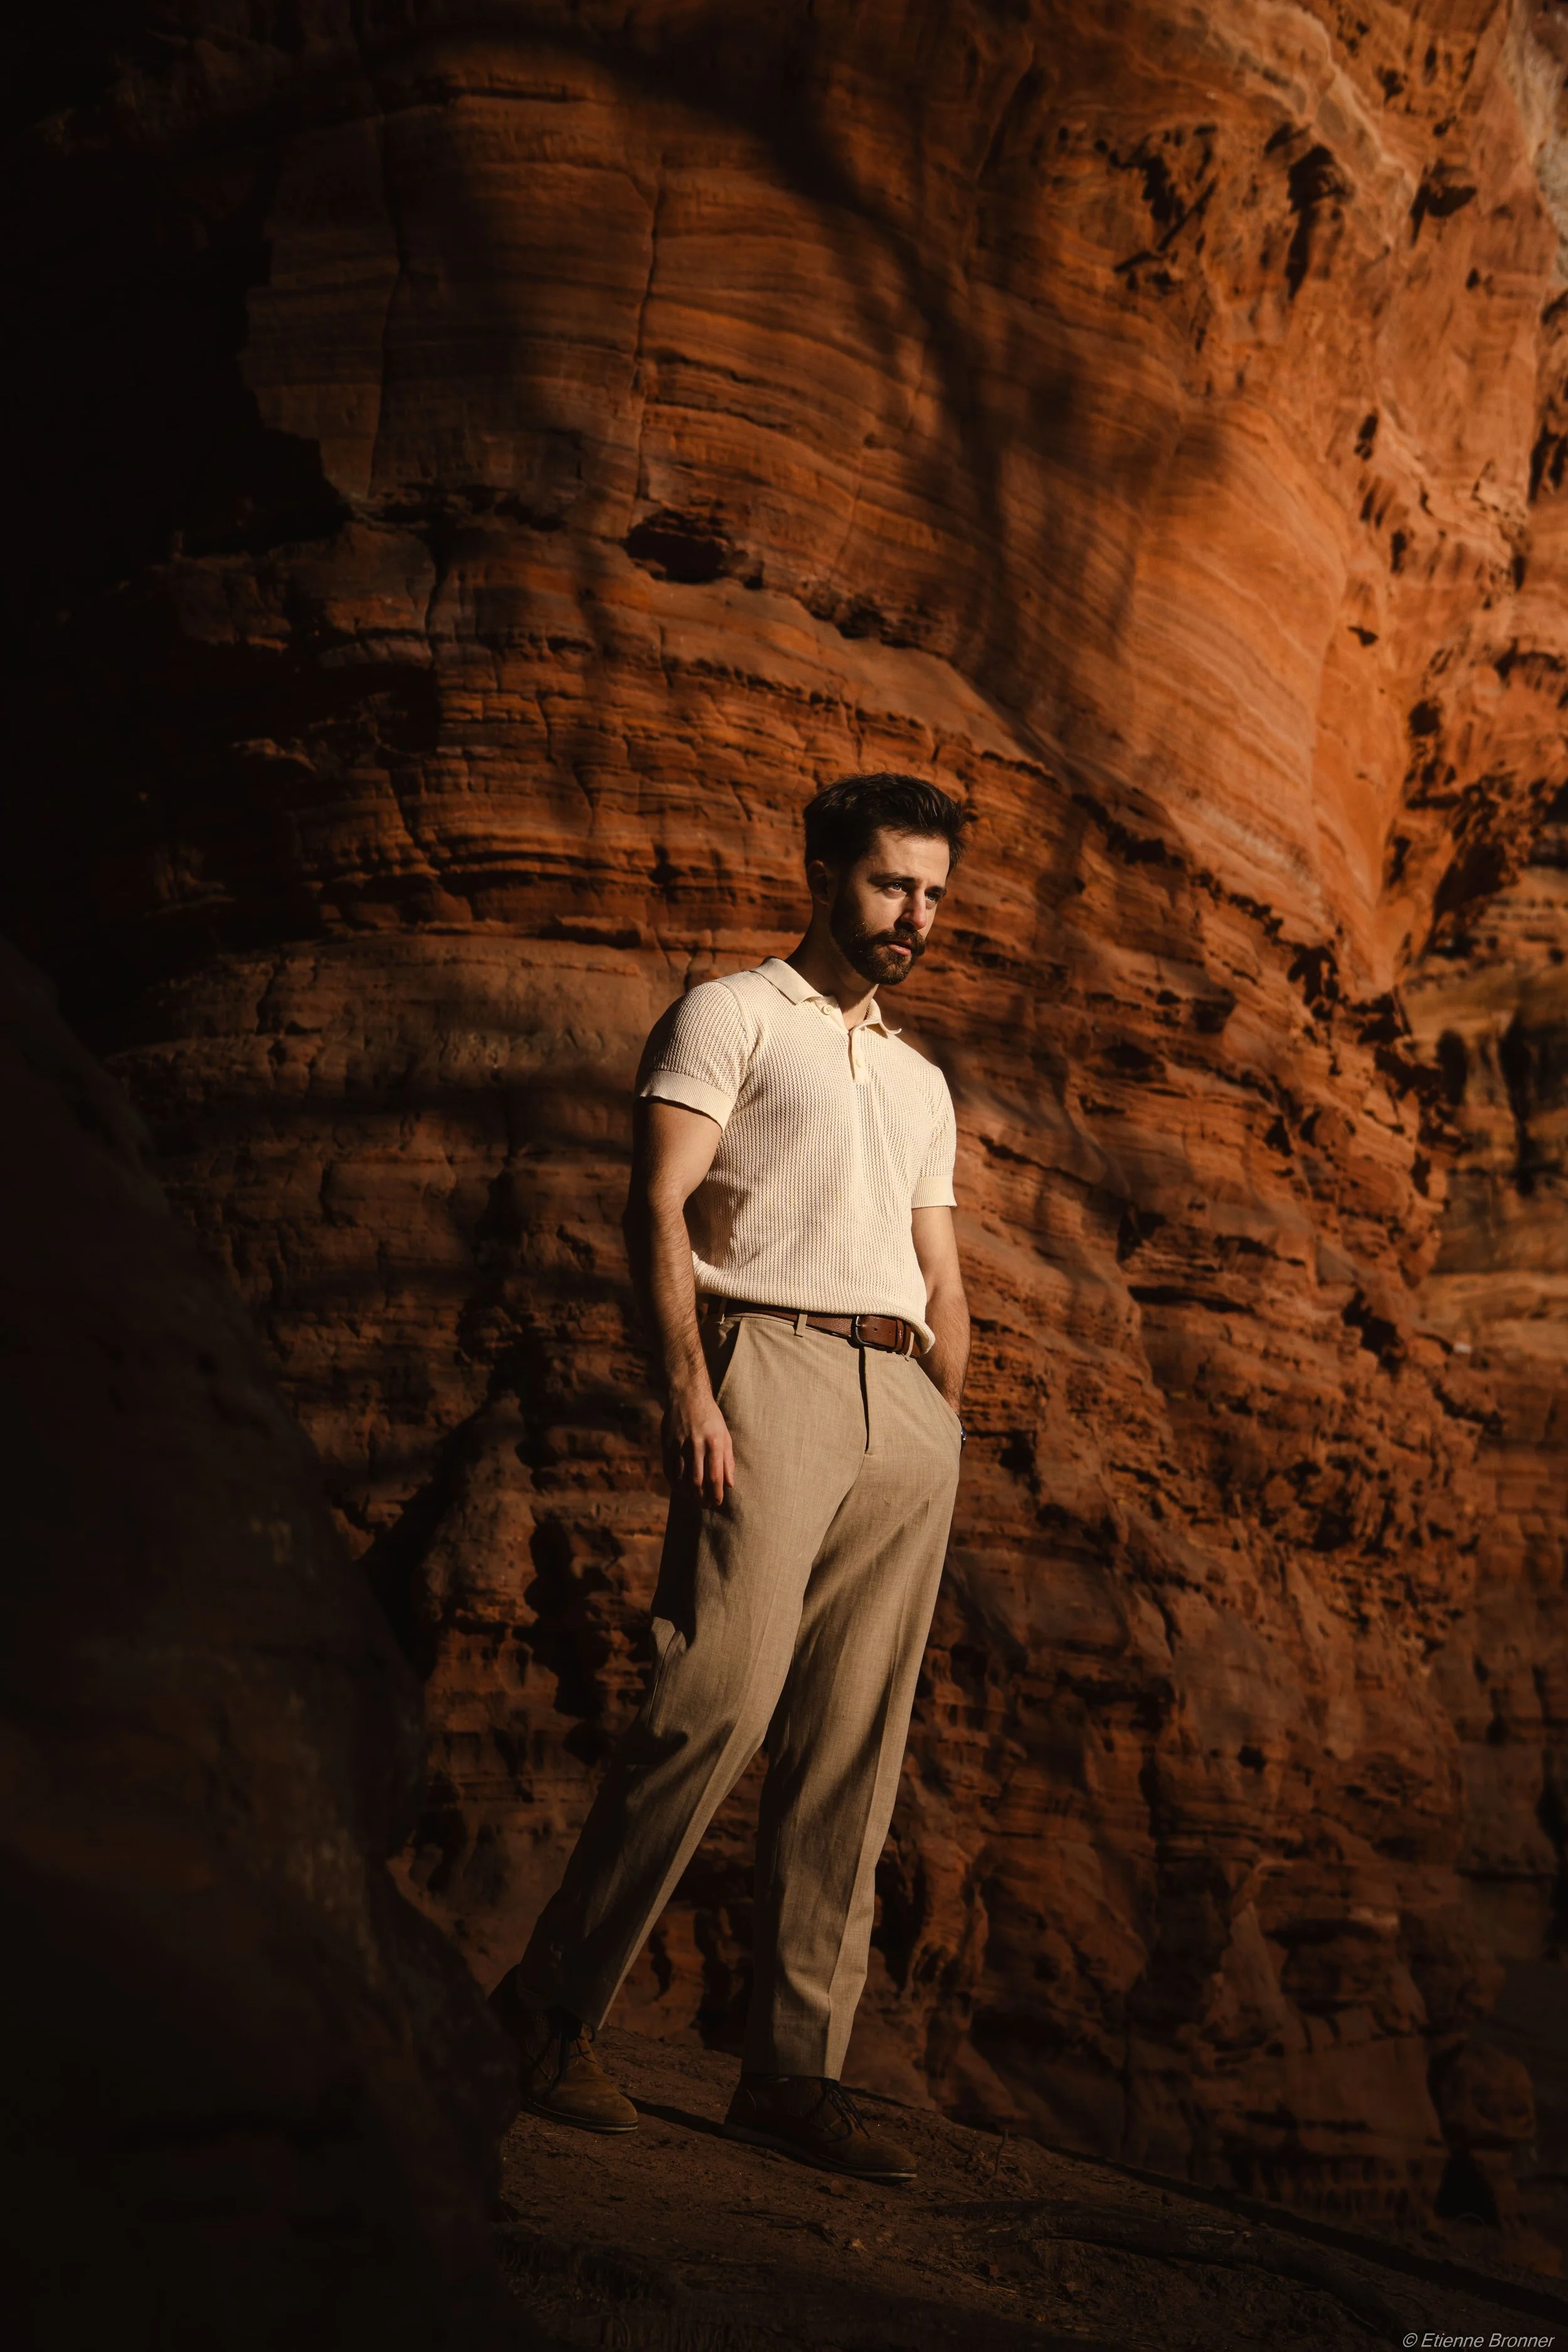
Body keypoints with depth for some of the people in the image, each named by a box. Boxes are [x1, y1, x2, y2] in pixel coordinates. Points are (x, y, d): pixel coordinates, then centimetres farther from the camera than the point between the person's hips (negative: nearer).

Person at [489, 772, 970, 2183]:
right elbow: (659, 1203, -4)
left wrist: (949, 1428, 13)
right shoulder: (729, 1016, 8)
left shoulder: (922, 1081, 28)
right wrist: (690, 1386, -15)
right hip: (772, 1365, -6)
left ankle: (794, 2070, 2)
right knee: (720, 1702, -17)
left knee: (856, 1747, 0)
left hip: (905, 1402, 6)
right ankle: (553, 2006, -5)